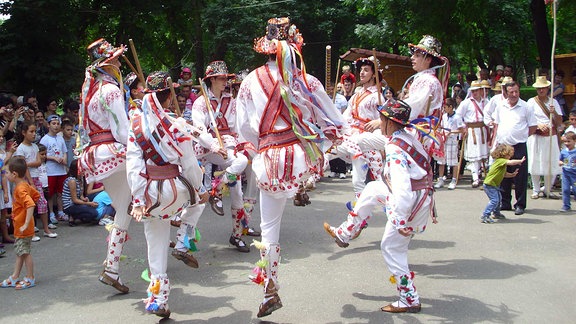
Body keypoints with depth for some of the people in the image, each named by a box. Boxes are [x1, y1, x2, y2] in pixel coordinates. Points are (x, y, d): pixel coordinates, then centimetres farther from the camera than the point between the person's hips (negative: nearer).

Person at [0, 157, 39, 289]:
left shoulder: (20, 189, -23)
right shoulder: (25, 185, 6)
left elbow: (31, 205, -33)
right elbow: (36, 195, 20)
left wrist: (26, 224, -33)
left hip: (23, 227, -10)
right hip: (19, 227, 10)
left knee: (25, 252, 1)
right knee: (19, 252, 15)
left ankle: (30, 279, 12)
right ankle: (14, 278, 24)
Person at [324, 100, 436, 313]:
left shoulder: (394, 149, -26)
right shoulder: (405, 135, 2)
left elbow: (402, 189, -34)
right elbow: (377, 140, 20)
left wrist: (400, 220, -32)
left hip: (411, 202, -10)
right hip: (419, 195, 10)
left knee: (391, 248, 2)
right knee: (372, 190, 23)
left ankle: (409, 300, 10)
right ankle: (345, 234, 32)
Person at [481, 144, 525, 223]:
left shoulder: (502, 163, 14)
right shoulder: (500, 160, -18)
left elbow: (504, 174, 19)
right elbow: (511, 162, -30)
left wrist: (512, 174, 7)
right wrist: (520, 161, -16)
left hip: (494, 185, 11)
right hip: (489, 184, -11)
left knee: (499, 198, 24)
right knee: (494, 200, -17)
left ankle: (496, 213, 43)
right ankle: (485, 216, -17)